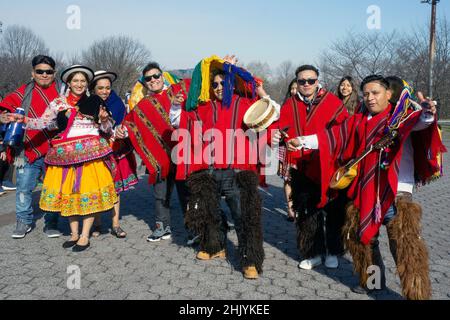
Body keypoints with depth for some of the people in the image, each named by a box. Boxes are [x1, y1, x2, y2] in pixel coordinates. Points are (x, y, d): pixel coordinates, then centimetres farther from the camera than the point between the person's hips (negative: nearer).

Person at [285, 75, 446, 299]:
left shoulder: (401, 115, -3)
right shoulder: (359, 121, 11)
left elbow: (418, 122, -24)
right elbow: (333, 137, 11)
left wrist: (427, 114, -47)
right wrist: (302, 141, 8)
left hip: (396, 192, -6)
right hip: (365, 192, 6)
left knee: (404, 245, -8)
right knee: (360, 236, 16)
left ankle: (417, 293, 7)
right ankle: (373, 281, 36)